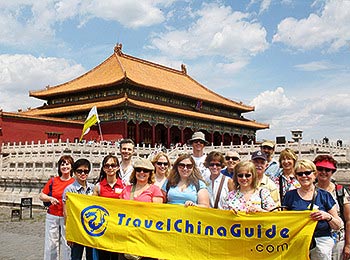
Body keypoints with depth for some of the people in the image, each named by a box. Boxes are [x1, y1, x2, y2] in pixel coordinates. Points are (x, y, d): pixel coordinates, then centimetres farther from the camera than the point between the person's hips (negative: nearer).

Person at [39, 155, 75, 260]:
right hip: (52, 217, 2)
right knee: (51, 244, 8)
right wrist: (50, 198, -6)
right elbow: (41, 195, 11)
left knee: (67, 244, 1)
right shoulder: (53, 181, 5)